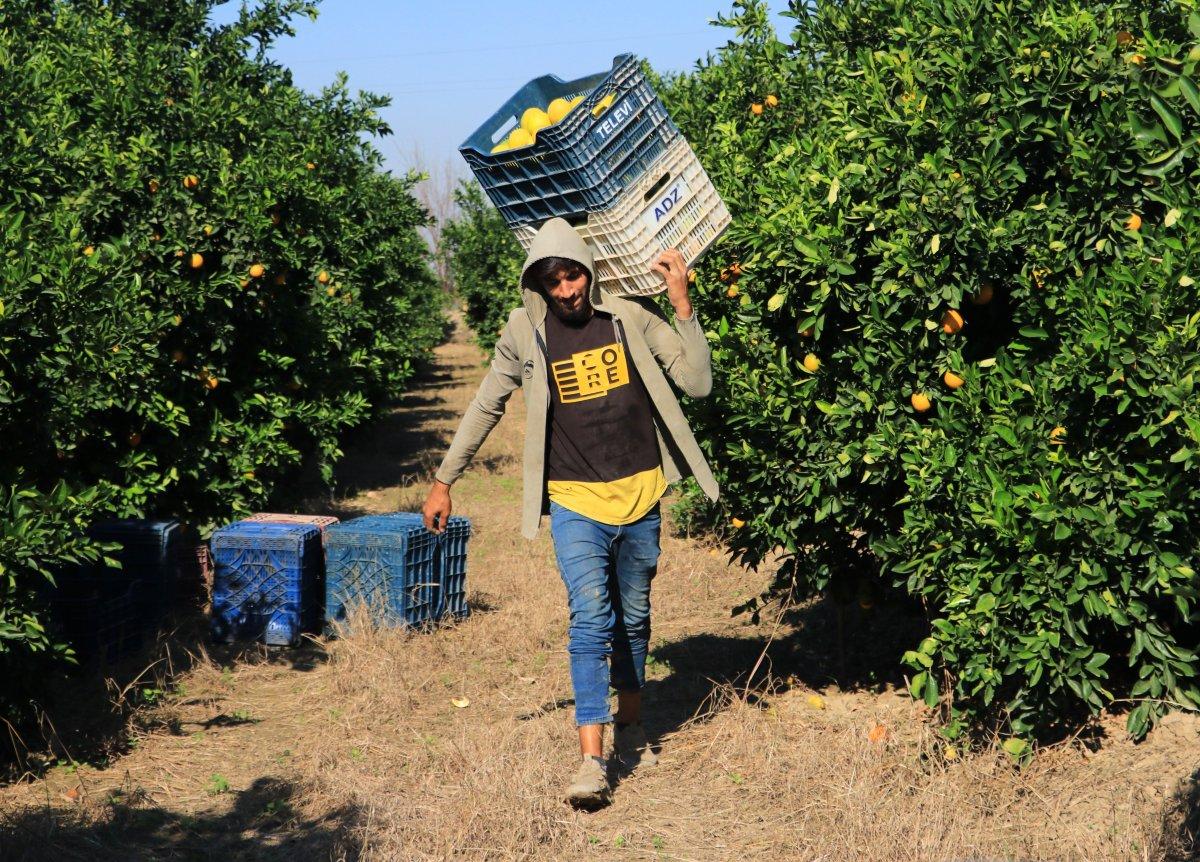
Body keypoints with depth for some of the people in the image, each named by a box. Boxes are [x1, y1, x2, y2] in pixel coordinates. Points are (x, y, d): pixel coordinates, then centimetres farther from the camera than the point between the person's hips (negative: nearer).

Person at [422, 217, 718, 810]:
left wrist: (682, 303, -14)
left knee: (633, 619, 15)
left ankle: (631, 725, 35)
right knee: (591, 619, -14)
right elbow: (485, 407, 8)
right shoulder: (525, 333, -3)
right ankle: (592, 760, -16)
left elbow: (697, 382, -5)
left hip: (639, 496, 2)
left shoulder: (632, 316, -3)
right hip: (575, 501, -2)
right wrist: (444, 480, 11)